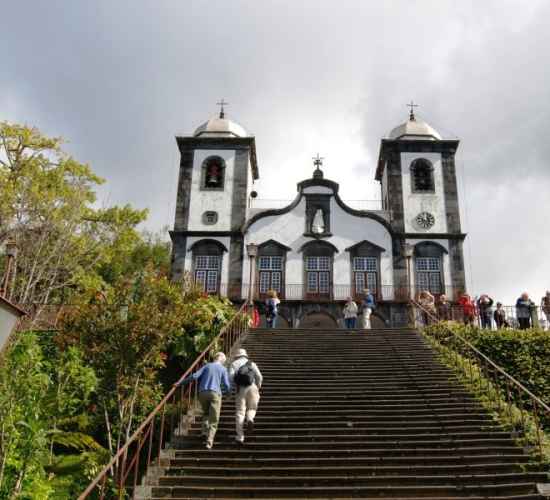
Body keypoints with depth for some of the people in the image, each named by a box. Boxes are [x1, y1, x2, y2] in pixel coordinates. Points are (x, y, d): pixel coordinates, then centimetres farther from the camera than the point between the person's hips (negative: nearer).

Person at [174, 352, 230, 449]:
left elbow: (195, 376, -1)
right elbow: (227, 385, 0)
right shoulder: (223, 369, 7)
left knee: (206, 413, 29)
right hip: (215, 393, -3)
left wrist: (181, 382, 4)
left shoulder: (207, 366, 11)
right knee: (213, 420, 2)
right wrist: (223, 390, 24)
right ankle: (209, 442, -12)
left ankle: (205, 431, 13)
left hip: (202, 393, 3)